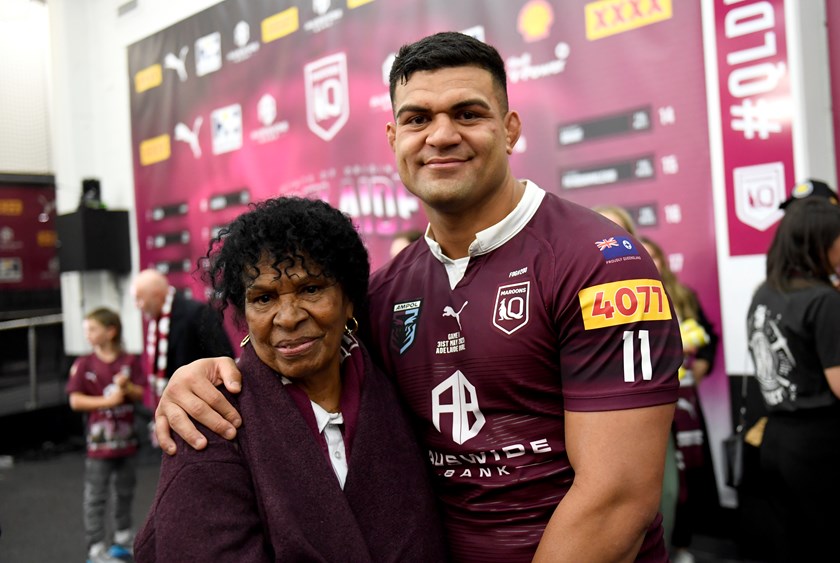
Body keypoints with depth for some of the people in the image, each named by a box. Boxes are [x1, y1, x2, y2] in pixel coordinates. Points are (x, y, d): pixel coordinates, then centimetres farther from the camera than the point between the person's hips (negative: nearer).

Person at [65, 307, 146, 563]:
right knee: (96, 497, 1)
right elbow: (75, 401, -10)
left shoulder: (130, 361, -1)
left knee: (125, 491, 17)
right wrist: (107, 401, -19)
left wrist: (127, 387, -19)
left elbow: (141, 394, 0)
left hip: (126, 438, 3)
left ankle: (124, 537, 34)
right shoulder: (83, 364, -6)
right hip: (99, 440, -3)